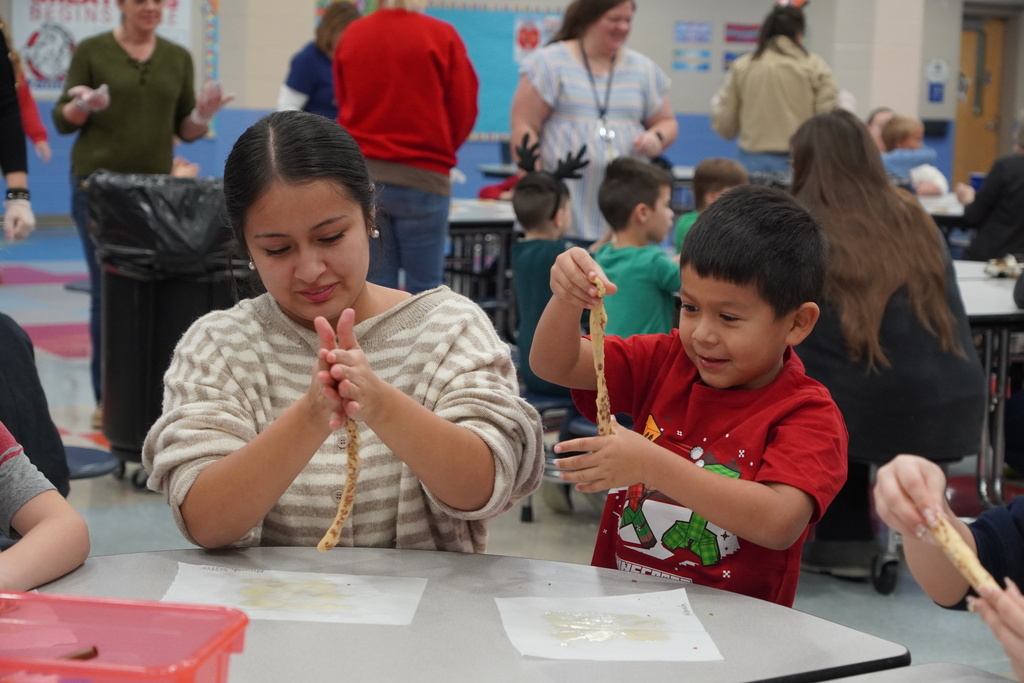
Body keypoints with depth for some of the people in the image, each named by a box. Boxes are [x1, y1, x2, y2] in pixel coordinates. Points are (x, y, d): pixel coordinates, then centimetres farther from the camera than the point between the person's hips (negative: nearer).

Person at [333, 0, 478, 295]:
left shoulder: (351, 35, 3)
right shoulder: (442, 36, -7)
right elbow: (464, 110, -2)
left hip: (360, 176, 4)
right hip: (422, 177, -3)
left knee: (373, 286, 7)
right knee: (424, 289, 3)